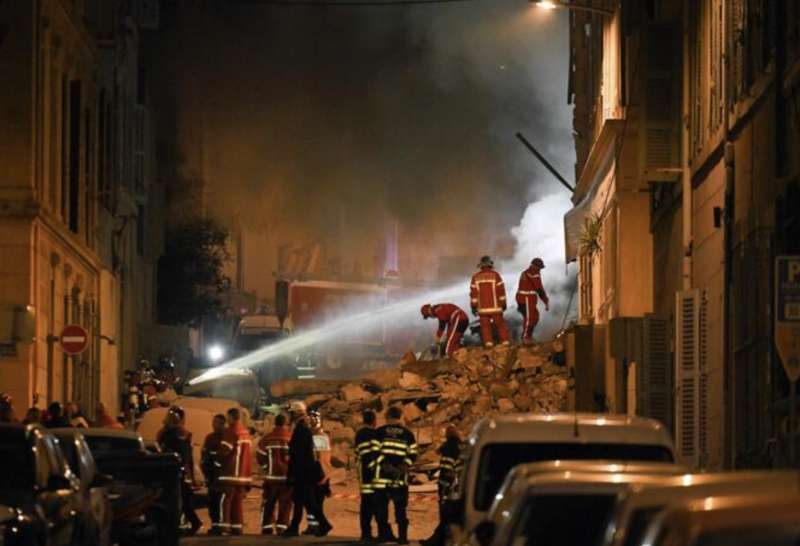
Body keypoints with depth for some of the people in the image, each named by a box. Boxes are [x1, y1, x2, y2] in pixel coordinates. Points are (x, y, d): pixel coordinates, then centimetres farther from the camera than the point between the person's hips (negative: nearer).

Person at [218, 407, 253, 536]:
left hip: (230, 473, -8)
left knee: (225, 501, -7)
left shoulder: (230, 431, -12)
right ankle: (238, 528, 8)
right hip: (243, 474, 8)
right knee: (238, 501, 9)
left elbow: (224, 451, -16)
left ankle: (224, 527, -13)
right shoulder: (246, 433, 14)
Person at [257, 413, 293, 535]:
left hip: (271, 476, 1)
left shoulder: (266, 439, -4)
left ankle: (267, 528, 6)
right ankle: (282, 527, -1)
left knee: (268, 503, 9)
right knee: (285, 504, 5)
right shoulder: (293, 438, -6)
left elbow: (261, 458, -1)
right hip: (287, 476, -1)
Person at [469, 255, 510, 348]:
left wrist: (474, 306, 5)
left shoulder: (476, 277, 0)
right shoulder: (495, 275, -6)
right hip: (495, 305, -1)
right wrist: (503, 304, 3)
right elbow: (501, 291, -5)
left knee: (485, 326, 4)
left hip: (482, 307, 1)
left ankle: (488, 343, -5)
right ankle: (505, 342, 7)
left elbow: (473, 293, 0)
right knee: (500, 324, 8)